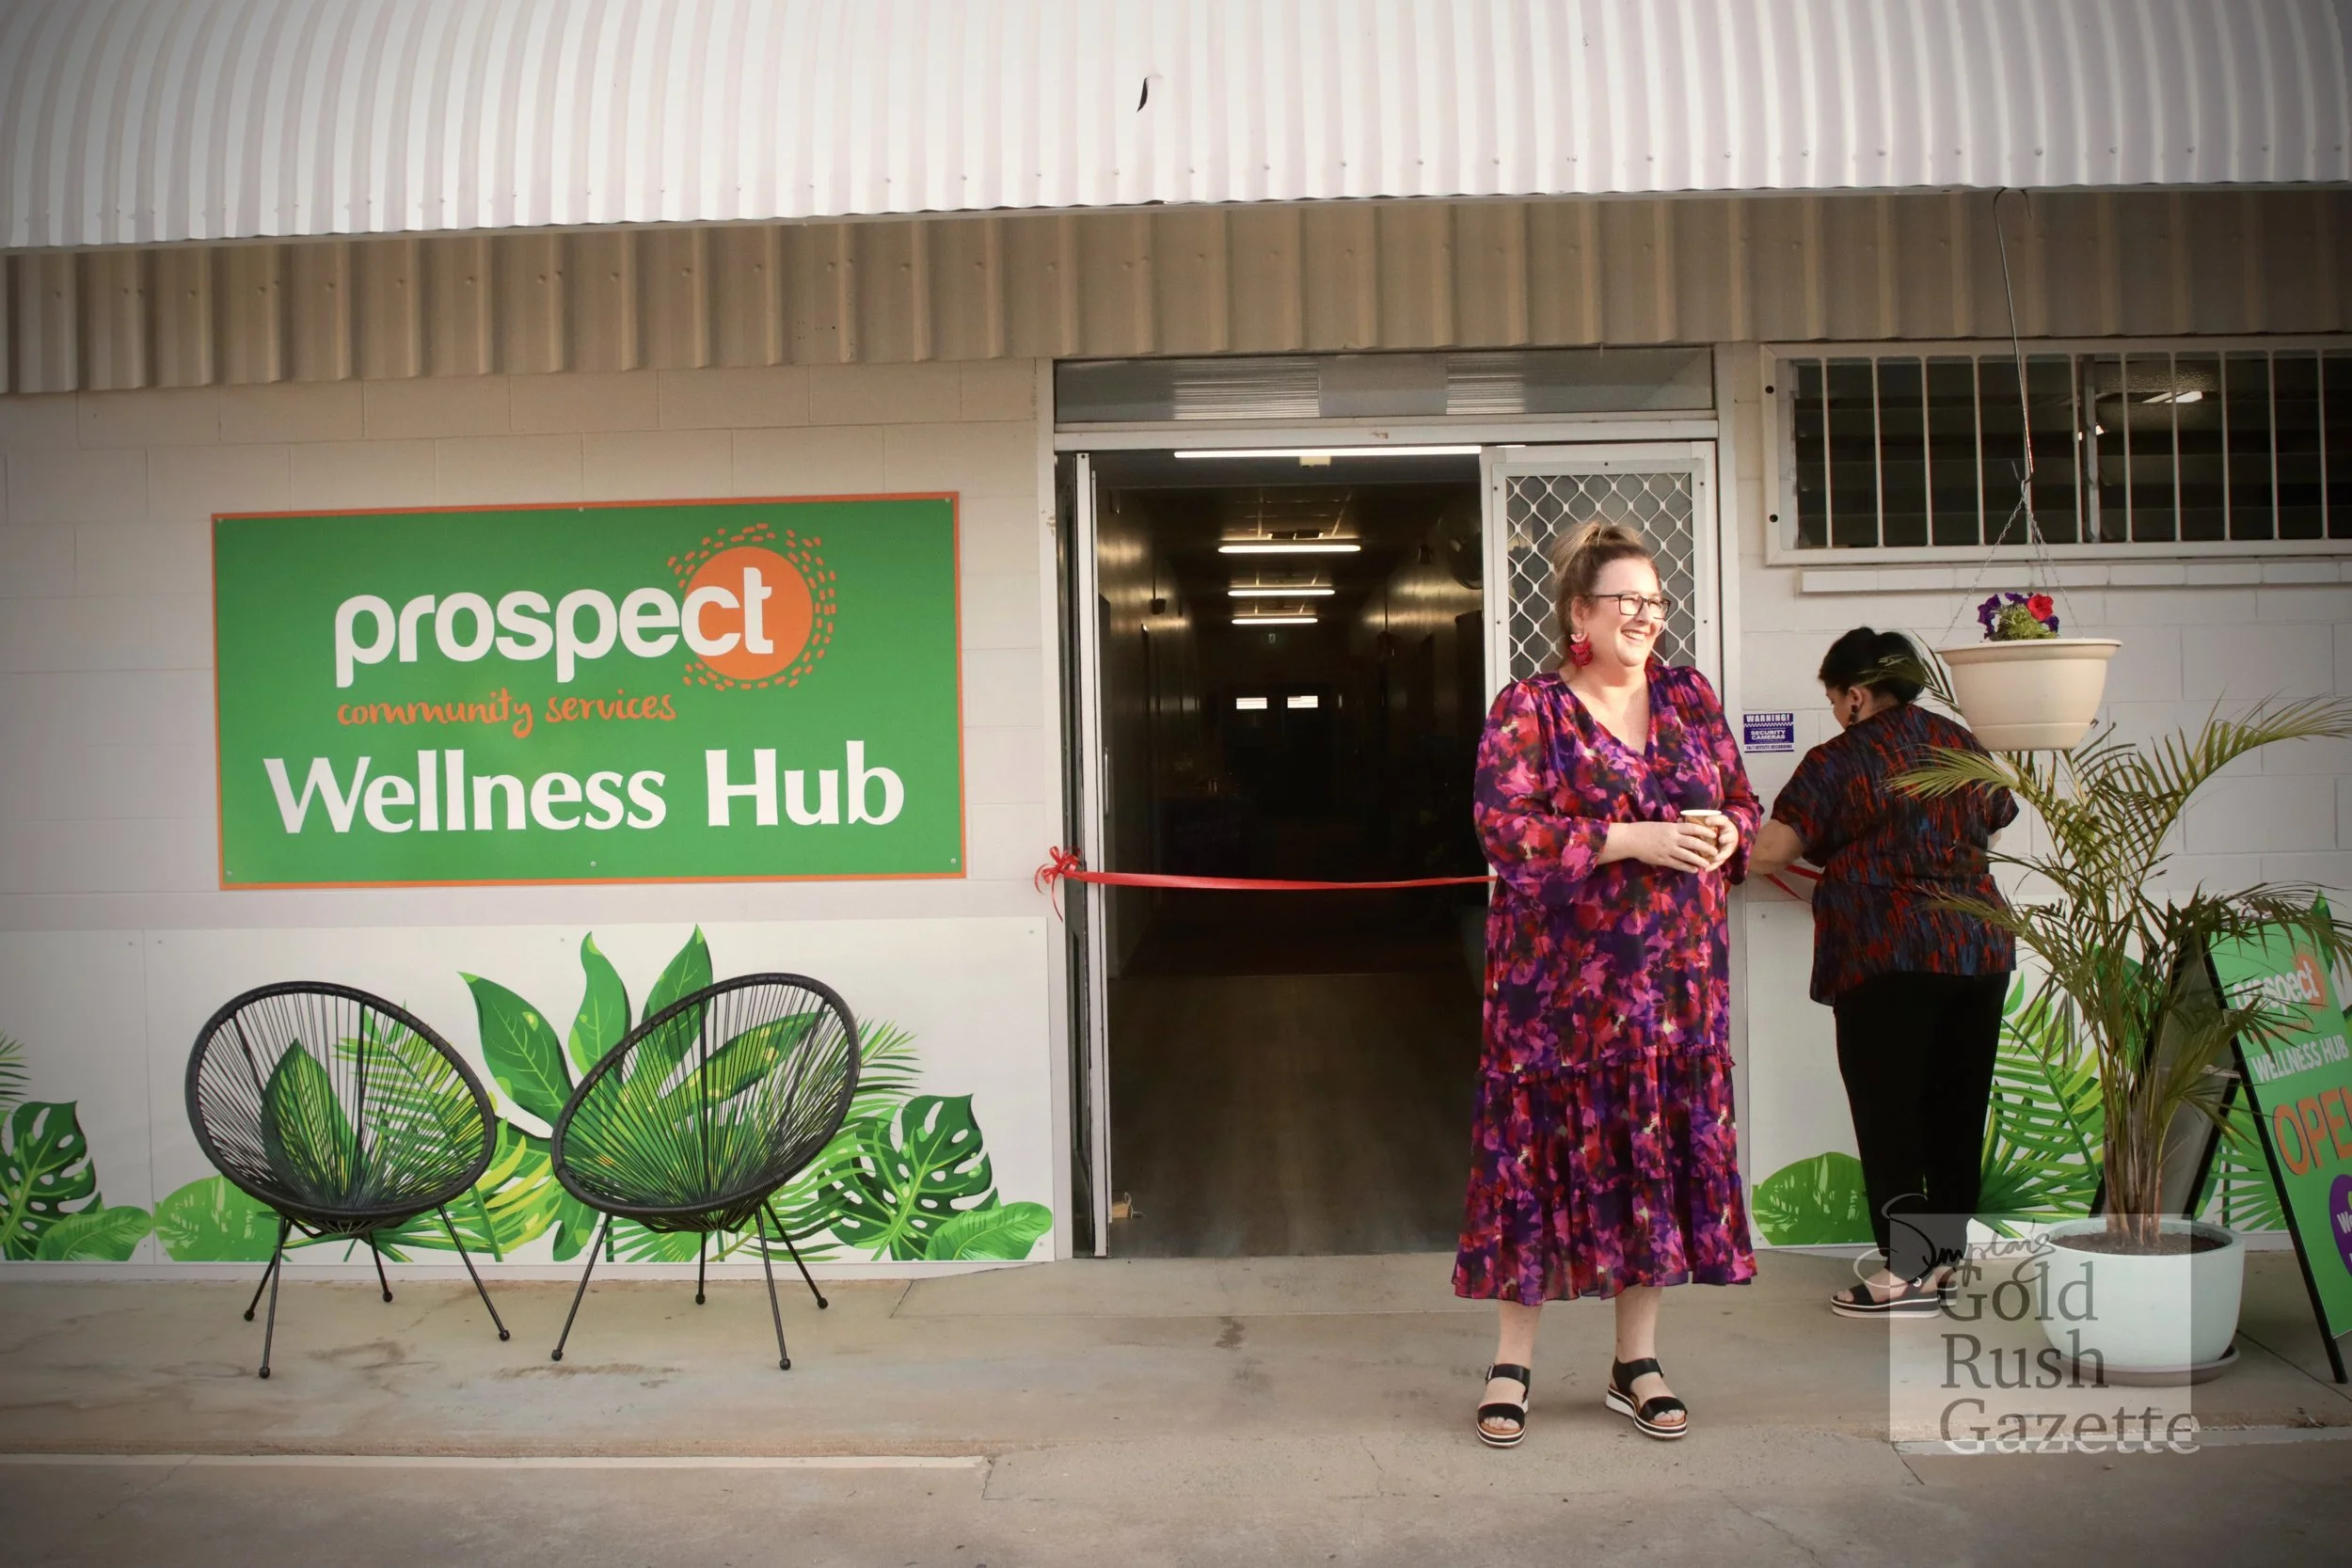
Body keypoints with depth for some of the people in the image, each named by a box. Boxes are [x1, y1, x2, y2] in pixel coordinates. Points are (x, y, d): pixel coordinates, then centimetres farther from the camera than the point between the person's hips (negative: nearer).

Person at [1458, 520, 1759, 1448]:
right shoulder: (1528, 711, -5)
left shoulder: (1689, 699, 11)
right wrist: (1636, 840, -20)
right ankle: (1512, 1364, 12)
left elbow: (1744, 804, 18)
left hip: (1675, 979, 5)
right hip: (1561, 981, -4)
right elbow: (1507, 832, -16)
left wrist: (1727, 832, -6)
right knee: (1545, 1155, 0)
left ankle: (1637, 1362, 21)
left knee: (1661, 1154, 7)